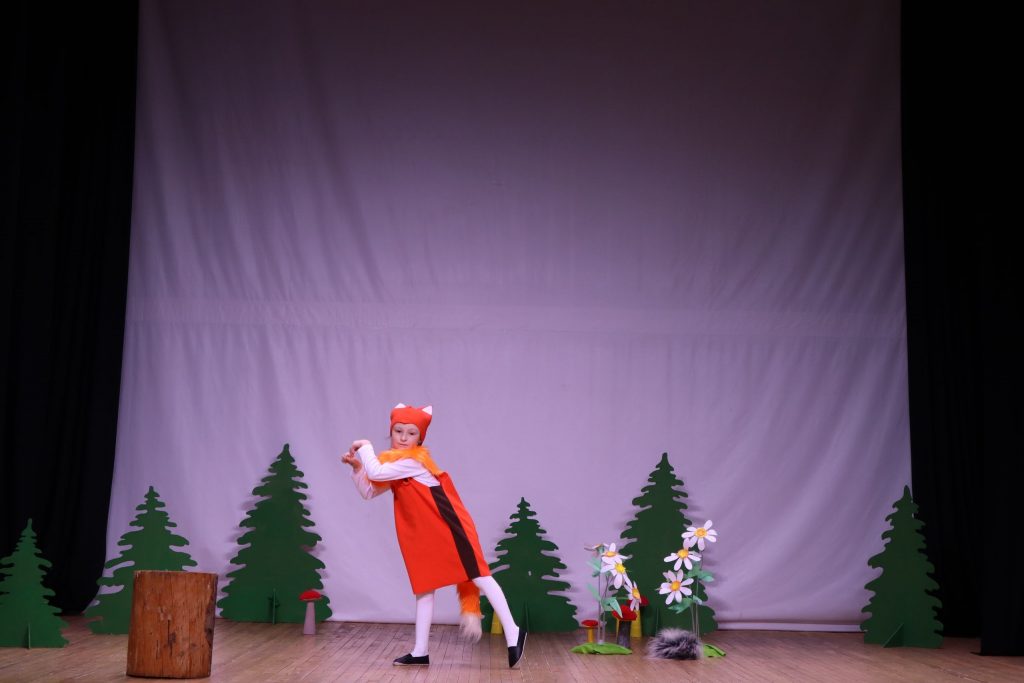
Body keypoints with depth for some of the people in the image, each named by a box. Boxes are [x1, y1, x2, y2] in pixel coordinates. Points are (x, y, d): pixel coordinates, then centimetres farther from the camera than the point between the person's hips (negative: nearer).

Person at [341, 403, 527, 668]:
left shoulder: (414, 459, -14)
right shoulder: (395, 462, 13)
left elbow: (377, 473, -25)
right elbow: (369, 492, 16)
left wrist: (365, 447, -10)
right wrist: (357, 467, 1)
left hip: (448, 527, -9)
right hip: (422, 534, 9)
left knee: (479, 576, -8)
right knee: (424, 586, 9)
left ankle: (513, 634, -7)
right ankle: (420, 652, 12)